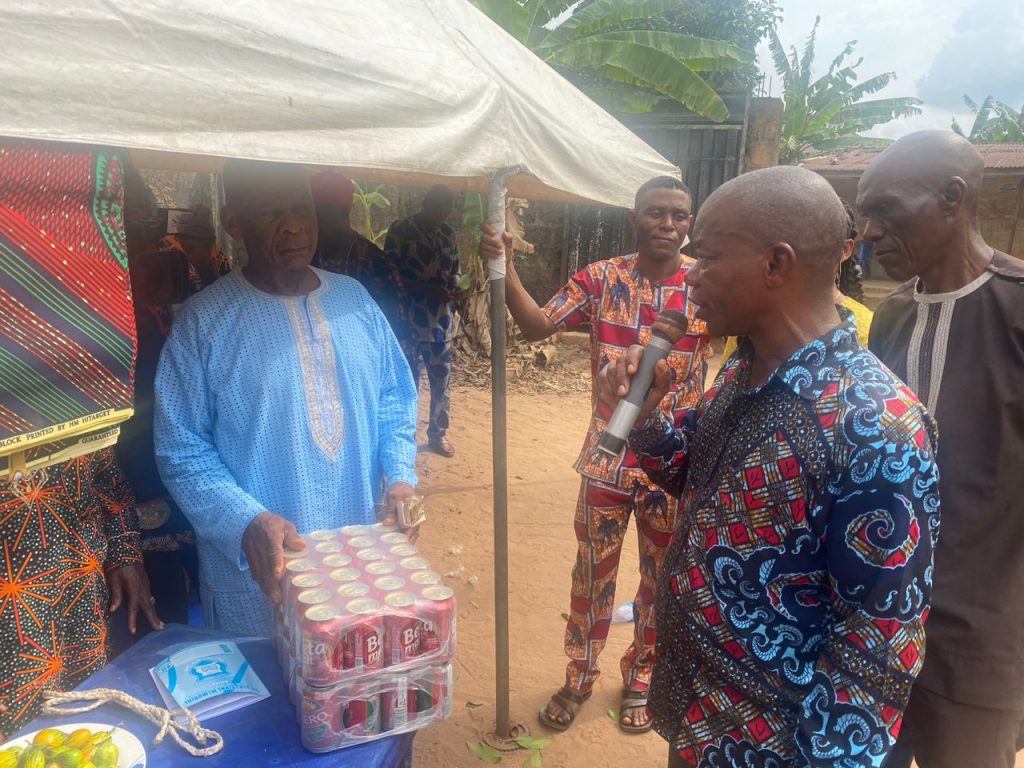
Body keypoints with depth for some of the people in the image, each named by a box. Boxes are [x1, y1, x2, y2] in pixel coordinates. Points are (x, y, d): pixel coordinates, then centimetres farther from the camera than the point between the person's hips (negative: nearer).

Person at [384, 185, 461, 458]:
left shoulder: (447, 233, 9)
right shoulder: (400, 231, -8)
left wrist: (455, 287, -6)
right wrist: (429, 290, -21)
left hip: (441, 319, 5)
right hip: (409, 320, -5)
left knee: (442, 380, 10)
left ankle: (438, 434, 26)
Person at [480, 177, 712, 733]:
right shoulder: (601, 278, -4)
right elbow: (537, 326, -10)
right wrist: (505, 269, -24)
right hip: (607, 457, 0)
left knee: (661, 578, 17)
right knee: (592, 573, 14)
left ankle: (641, 678, 42)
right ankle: (579, 675, 38)